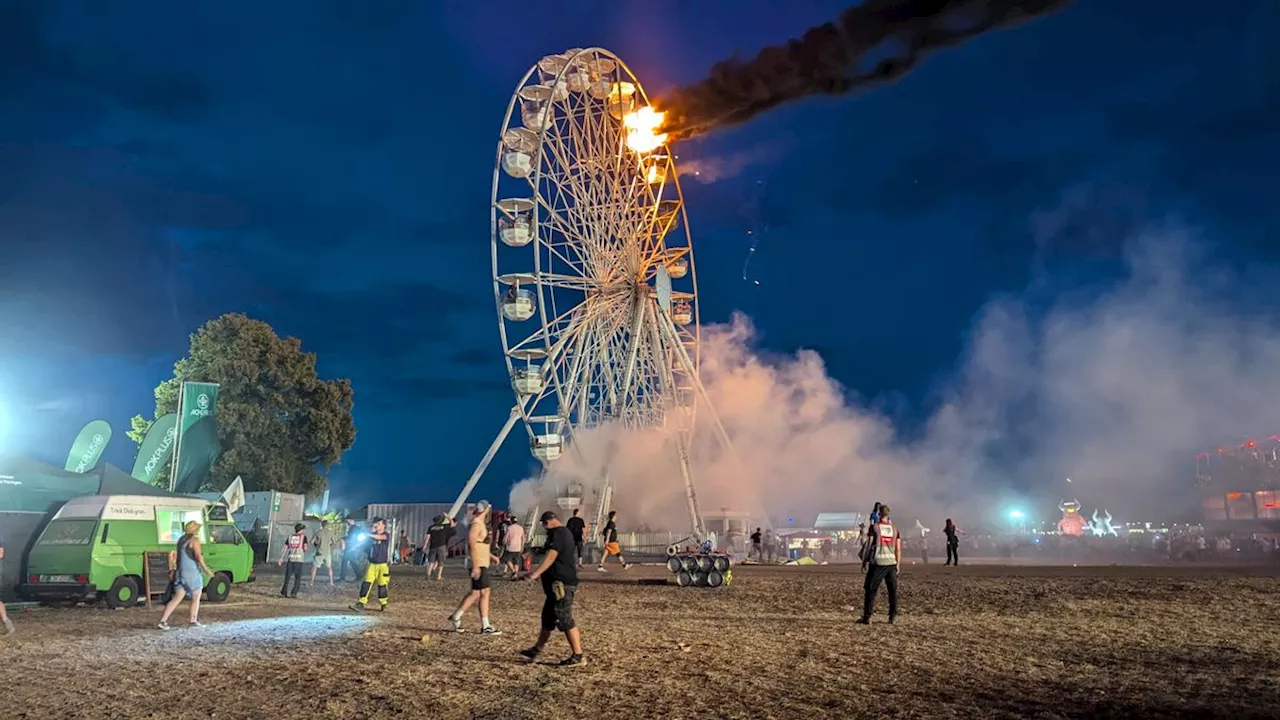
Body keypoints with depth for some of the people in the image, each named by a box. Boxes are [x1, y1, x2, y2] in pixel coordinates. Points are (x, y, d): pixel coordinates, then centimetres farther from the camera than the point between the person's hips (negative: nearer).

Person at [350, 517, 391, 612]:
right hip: (372, 564, 4)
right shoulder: (372, 534, 10)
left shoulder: (386, 535, -4)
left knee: (382, 585, 3)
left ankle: (383, 604, 18)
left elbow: (379, 537, -26)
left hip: (383, 565, -4)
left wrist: (368, 534, -33)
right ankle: (361, 604, -7)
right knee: (366, 583, -6)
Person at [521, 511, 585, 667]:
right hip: (557, 584, 11)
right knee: (547, 618, 17)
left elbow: (551, 556, -25)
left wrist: (536, 573, -30)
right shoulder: (563, 533, 20)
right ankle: (537, 650, 26)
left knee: (565, 620, -9)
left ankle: (578, 656, -5)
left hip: (561, 584, -11)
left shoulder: (558, 533, -13)